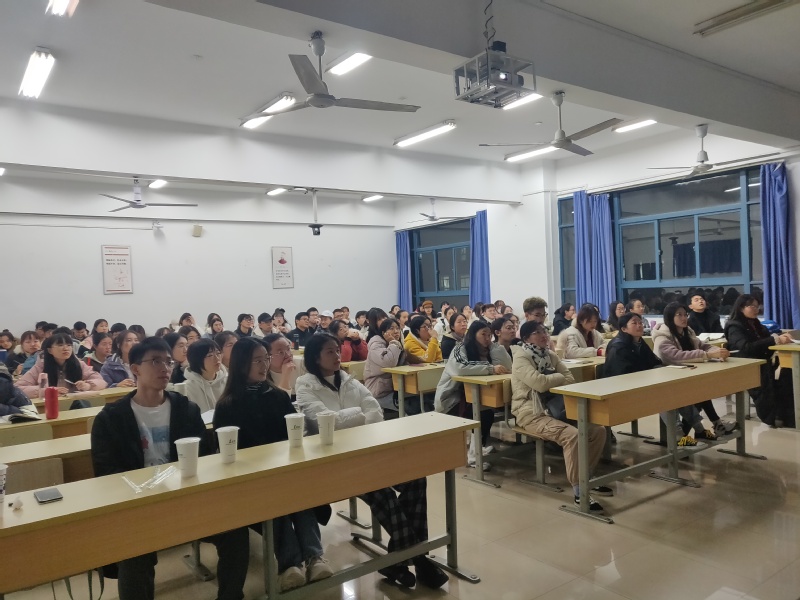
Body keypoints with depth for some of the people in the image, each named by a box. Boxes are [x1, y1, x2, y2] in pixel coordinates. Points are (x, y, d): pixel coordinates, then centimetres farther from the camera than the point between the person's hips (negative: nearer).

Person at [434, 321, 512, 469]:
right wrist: (490, 369, -34)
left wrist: (493, 344, -13)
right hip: (451, 398, -7)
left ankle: (481, 445, 0)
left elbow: (507, 367, -7)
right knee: (484, 413, -27)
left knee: (488, 411, -22)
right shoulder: (460, 348, -14)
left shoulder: (487, 350, 4)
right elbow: (461, 368, -36)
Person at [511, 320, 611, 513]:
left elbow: (570, 380, 7)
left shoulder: (550, 355, 12)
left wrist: (550, 381, -14)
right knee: (572, 435, -30)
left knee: (598, 430, -6)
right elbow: (540, 383, -26)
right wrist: (558, 377, -6)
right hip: (531, 413, -8)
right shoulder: (521, 358, -12)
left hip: (553, 408, 8)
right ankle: (579, 492, -22)